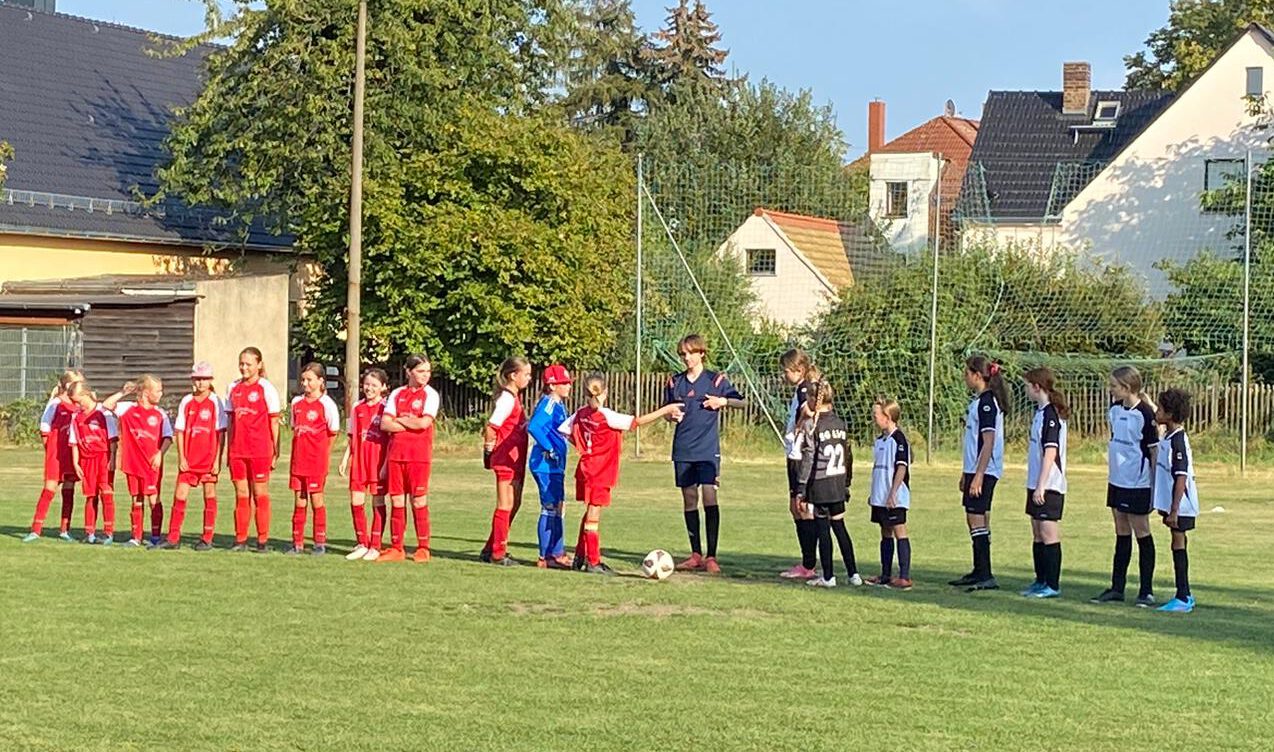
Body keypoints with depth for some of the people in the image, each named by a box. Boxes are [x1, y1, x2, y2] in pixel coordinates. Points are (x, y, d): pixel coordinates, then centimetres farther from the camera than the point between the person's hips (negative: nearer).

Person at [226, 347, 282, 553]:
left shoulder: (266, 388, -3)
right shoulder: (233, 388, 12)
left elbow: (273, 422, -2)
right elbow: (230, 421, 15)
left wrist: (276, 451, -5)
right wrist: (228, 449, 11)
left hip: (260, 450, -4)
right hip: (237, 449, 4)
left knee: (260, 494, 0)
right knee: (241, 495, 7)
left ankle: (262, 541, 5)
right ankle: (240, 540, 11)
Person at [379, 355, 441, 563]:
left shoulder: (430, 395, 1)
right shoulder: (397, 394, 11)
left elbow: (424, 422, -14)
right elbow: (385, 424, 2)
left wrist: (399, 420, -1)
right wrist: (411, 423, -6)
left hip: (420, 456, -4)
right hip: (396, 454, 4)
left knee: (419, 501, -2)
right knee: (397, 501, 5)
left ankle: (423, 548, 5)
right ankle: (396, 548, 11)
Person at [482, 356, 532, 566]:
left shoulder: (515, 397, 14)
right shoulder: (507, 399, -15)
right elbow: (491, 427, -20)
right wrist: (490, 448, -8)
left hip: (515, 460, 10)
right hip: (506, 459, -10)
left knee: (514, 503, 14)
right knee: (506, 505, -3)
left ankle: (491, 549, 21)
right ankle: (498, 553, 4)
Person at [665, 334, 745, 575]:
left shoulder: (716, 380, 0)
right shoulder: (675, 382, 9)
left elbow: (741, 402, 6)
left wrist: (723, 402, -13)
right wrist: (671, 415, -5)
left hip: (708, 449, -4)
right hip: (683, 449, 4)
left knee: (709, 497, -12)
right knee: (689, 499, 7)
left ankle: (711, 557, -10)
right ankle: (696, 555, 14)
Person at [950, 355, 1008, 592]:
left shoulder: (987, 402, -15)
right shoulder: (979, 401, 16)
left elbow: (988, 443, -20)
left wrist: (978, 476, -23)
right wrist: (966, 473, 24)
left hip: (984, 471, -10)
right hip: (975, 469, 10)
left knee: (977, 519, -11)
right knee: (974, 519, 15)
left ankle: (986, 577, -11)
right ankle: (979, 572, 23)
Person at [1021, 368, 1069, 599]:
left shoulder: (1051, 414, -15)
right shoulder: (1040, 412, 14)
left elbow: (1050, 452, -20)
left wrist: (1041, 485, -22)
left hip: (1049, 485, -10)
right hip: (1037, 484, 10)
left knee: (1049, 533, -6)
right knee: (1037, 534, 14)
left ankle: (1053, 585, -2)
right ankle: (1041, 581, 21)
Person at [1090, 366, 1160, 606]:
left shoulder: (1145, 414, -15)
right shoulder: (1115, 409, 7)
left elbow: (1155, 451, -13)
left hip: (1138, 485, -8)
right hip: (1117, 481, 8)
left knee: (1142, 534, 0)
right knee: (1122, 535, 14)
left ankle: (1146, 591, 7)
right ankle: (1117, 588, 19)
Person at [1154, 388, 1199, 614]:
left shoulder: (1178, 441, -19)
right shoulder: (1168, 438, 11)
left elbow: (1181, 478, -21)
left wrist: (1174, 510, -22)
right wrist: (1165, 507, 22)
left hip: (1180, 506, -9)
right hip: (1171, 503, 9)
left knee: (1178, 545, -5)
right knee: (1178, 545, 13)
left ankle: (1183, 599, 0)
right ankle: (1184, 595, 21)